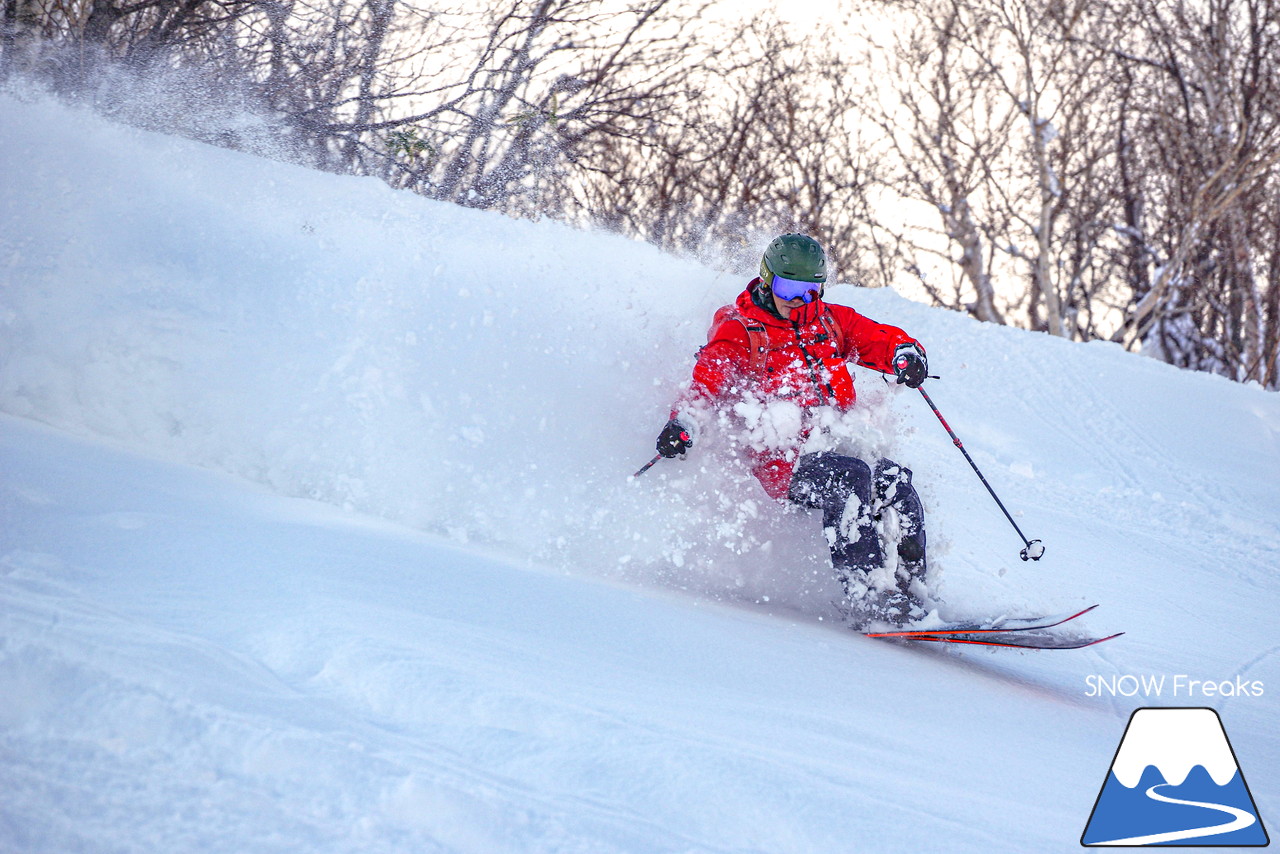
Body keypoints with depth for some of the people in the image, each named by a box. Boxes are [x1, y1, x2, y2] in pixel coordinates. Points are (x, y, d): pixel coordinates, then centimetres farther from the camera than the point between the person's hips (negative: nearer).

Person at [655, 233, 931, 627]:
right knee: (851, 476, -33)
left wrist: (905, 353, -16)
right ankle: (866, 596, -35)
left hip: (840, 445, 4)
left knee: (893, 480, -26)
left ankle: (910, 590, -20)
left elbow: (879, 339, 9)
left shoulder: (831, 321, 18)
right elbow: (709, 379, -9)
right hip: (784, 461, -4)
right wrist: (684, 421, -30)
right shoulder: (739, 332, 6)